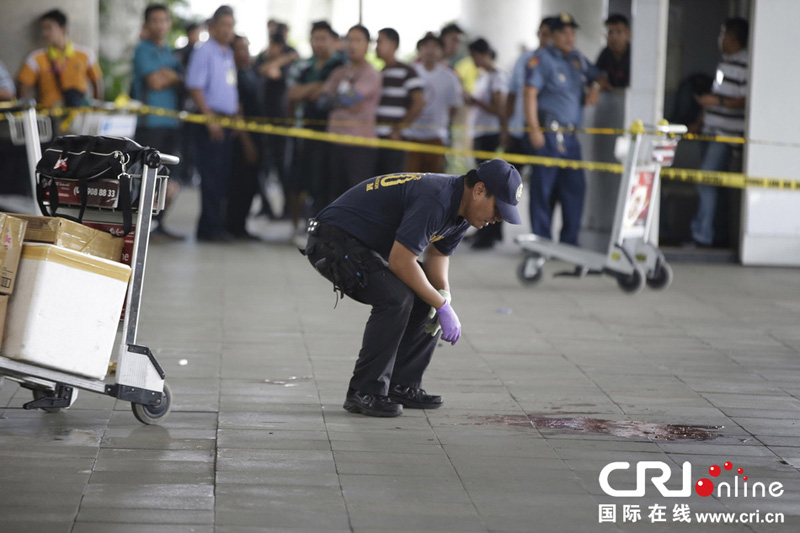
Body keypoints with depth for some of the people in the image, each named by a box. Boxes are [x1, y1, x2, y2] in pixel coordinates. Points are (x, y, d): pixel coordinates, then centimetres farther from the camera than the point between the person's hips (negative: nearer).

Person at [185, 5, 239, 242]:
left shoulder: (228, 53, 18)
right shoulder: (204, 52, -8)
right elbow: (195, 87, -15)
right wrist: (210, 118, -19)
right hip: (210, 121, -8)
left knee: (222, 176, 9)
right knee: (211, 176, -7)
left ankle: (214, 227, 16)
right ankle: (211, 229, -4)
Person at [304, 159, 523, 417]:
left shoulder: (461, 205, 2)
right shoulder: (435, 201, -30)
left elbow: (437, 253, 13)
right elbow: (400, 262, -30)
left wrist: (443, 295, -6)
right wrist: (442, 305, -22)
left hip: (370, 246, 10)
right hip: (333, 242, -10)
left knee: (428, 297, 5)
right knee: (396, 298, -26)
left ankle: (401, 385, 11)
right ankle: (364, 392, -16)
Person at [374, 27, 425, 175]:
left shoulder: (406, 72, -4)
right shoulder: (378, 74, 18)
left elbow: (419, 103, -11)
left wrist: (399, 128, -12)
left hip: (394, 140, -7)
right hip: (374, 139, 7)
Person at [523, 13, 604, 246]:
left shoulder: (578, 59, 17)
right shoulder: (542, 60, -3)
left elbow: (597, 76, 34)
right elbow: (530, 94, -11)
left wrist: (595, 87, 10)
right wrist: (534, 129, -18)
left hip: (570, 137, 7)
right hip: (547, 135, -7)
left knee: (575, 187, 4)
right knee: (543, 186, -5)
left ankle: (569, 241, 12)